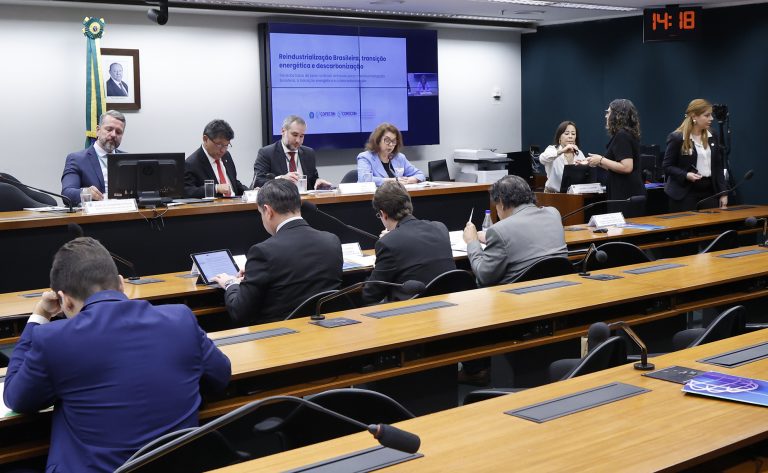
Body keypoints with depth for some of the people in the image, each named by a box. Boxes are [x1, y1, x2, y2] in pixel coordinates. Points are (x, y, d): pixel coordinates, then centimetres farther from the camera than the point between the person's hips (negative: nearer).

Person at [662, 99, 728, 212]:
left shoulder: (712, 138, 10)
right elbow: (667, 166, -5)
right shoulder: (676, 138, -7)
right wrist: (686, 175, -21)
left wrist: (723, 193, 6)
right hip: (685, 194, -5)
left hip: (709, 192, 5)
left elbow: (718, 167, 12)